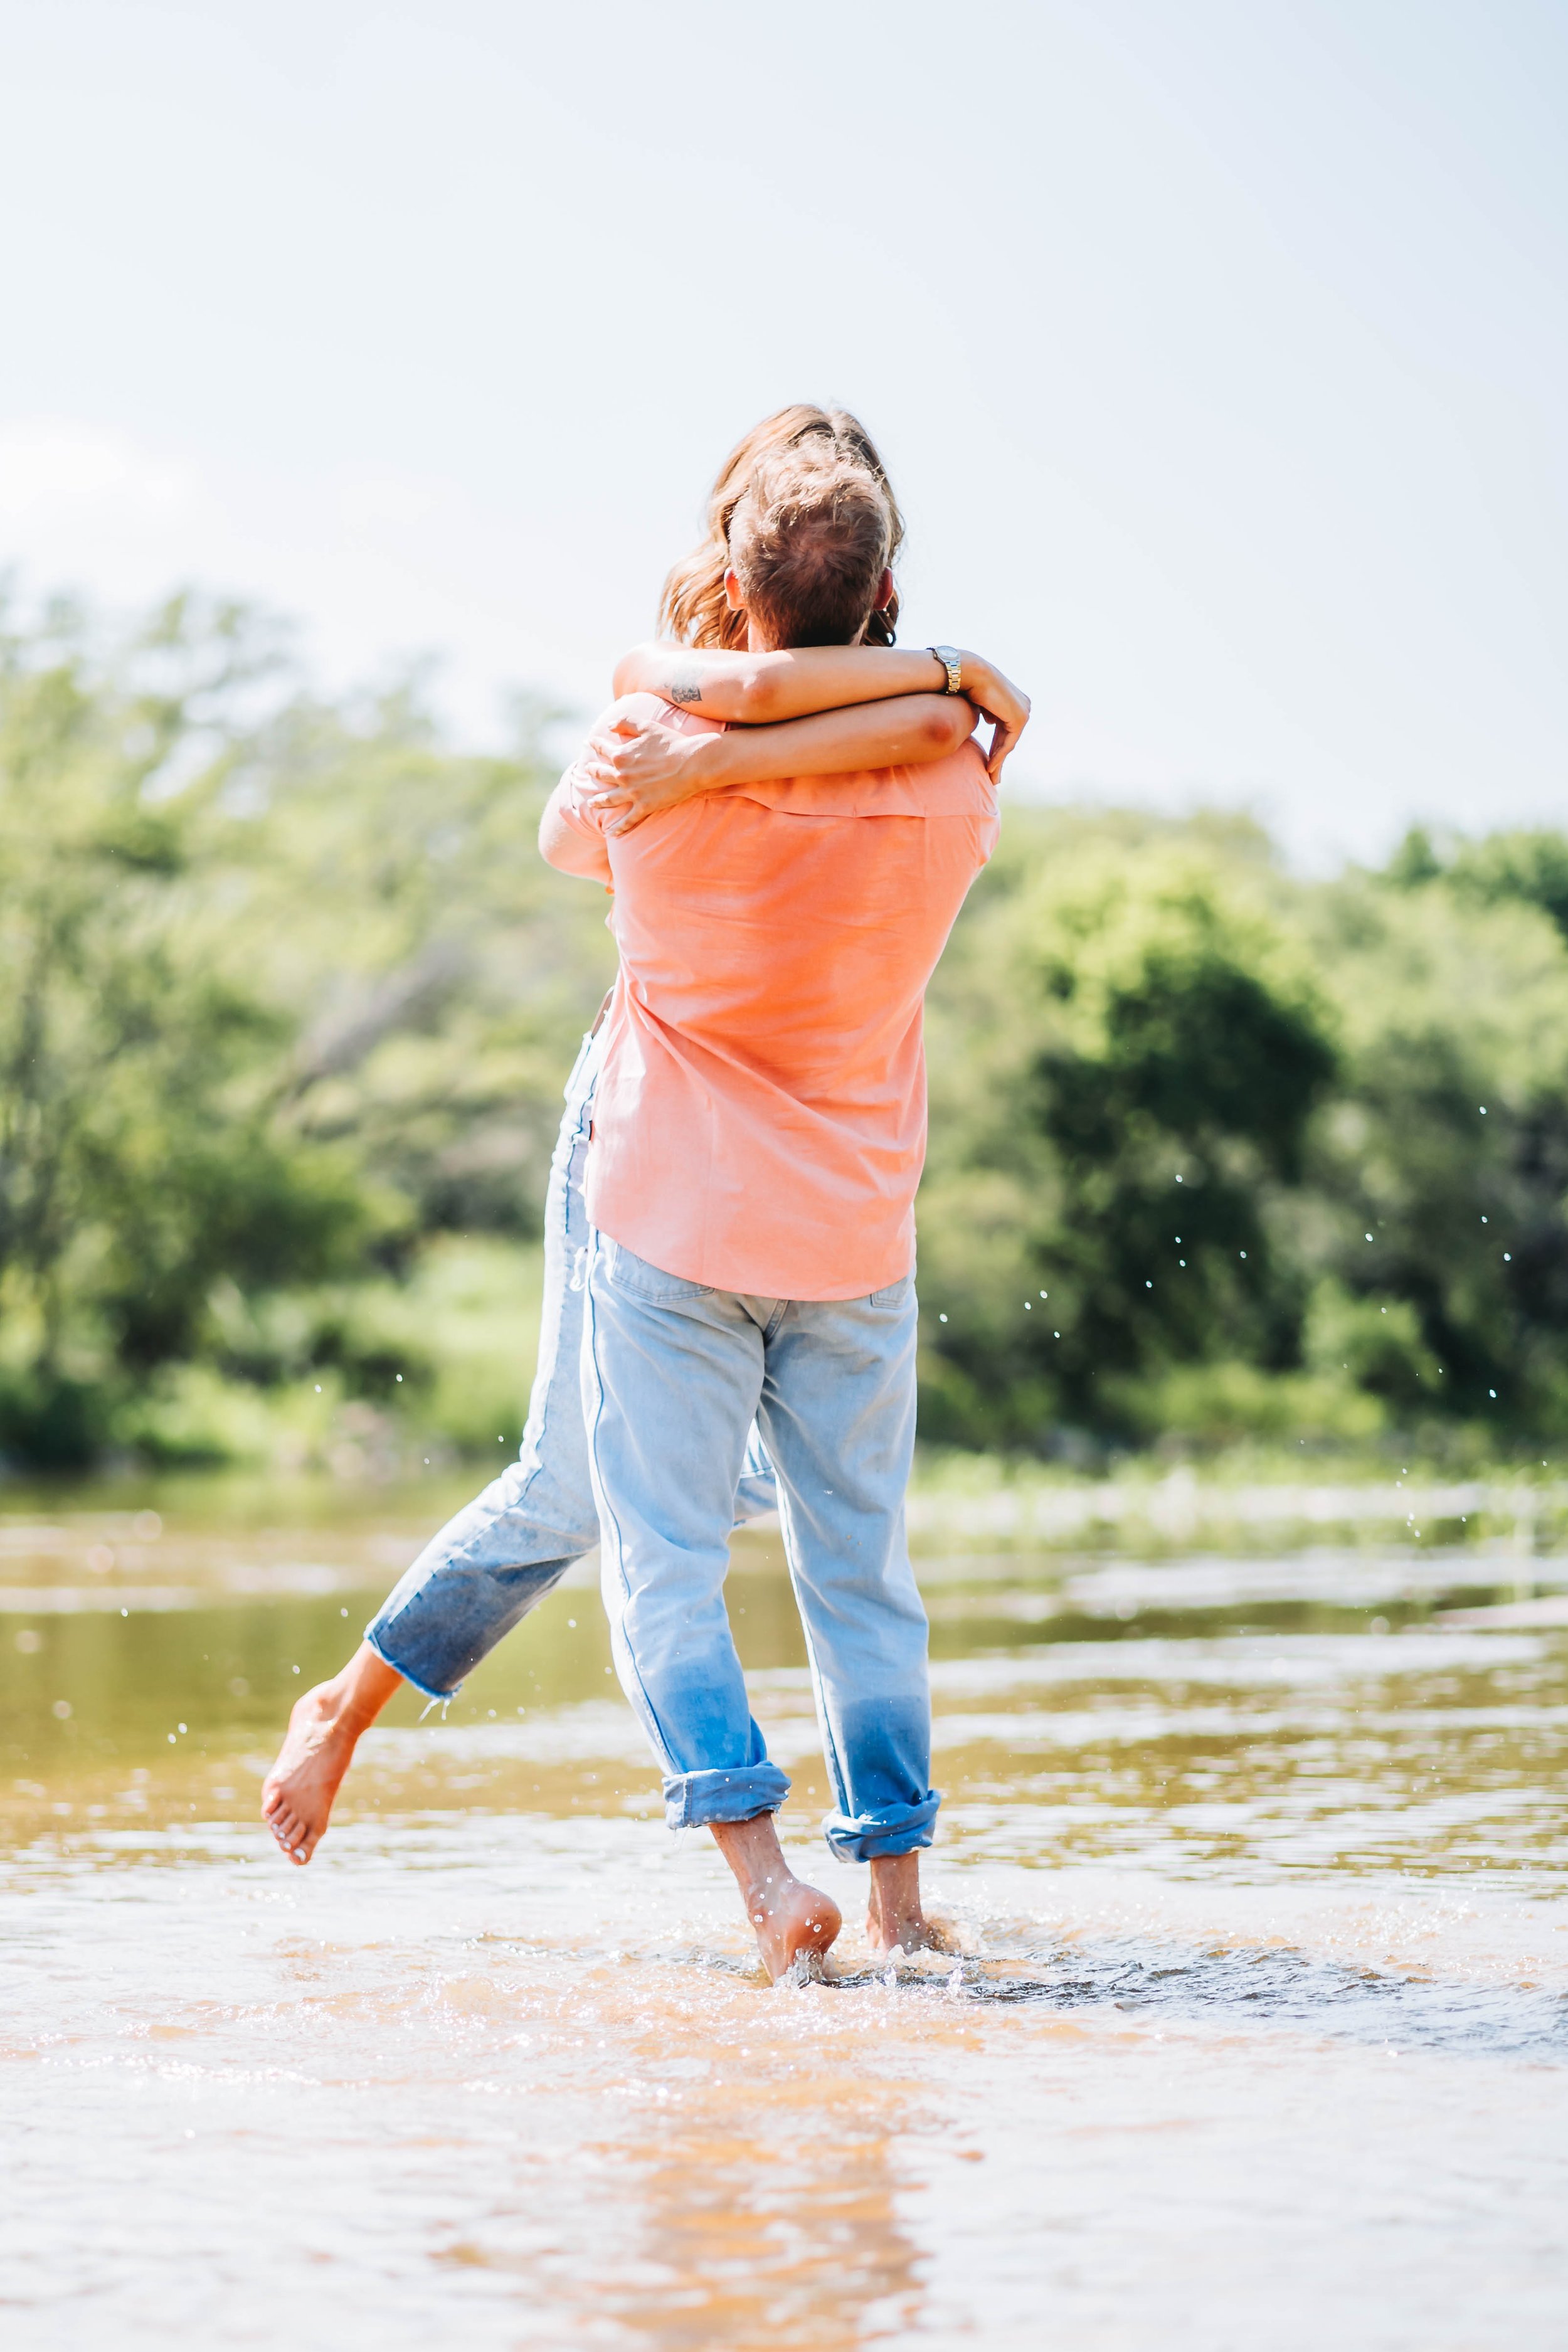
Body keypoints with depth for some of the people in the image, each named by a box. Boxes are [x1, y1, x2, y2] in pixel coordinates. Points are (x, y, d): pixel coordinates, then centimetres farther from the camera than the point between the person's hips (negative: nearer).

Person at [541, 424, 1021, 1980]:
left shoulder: (653, 750, -13)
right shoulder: (951, 787, -8)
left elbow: (563, 835, 11)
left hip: (672, 1223, -2)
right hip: (856, 1238, 2)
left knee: (666, 1572, 1)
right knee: (862, 1577, 12)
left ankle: (763, 1875, -14)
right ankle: (898, 1897, 7)